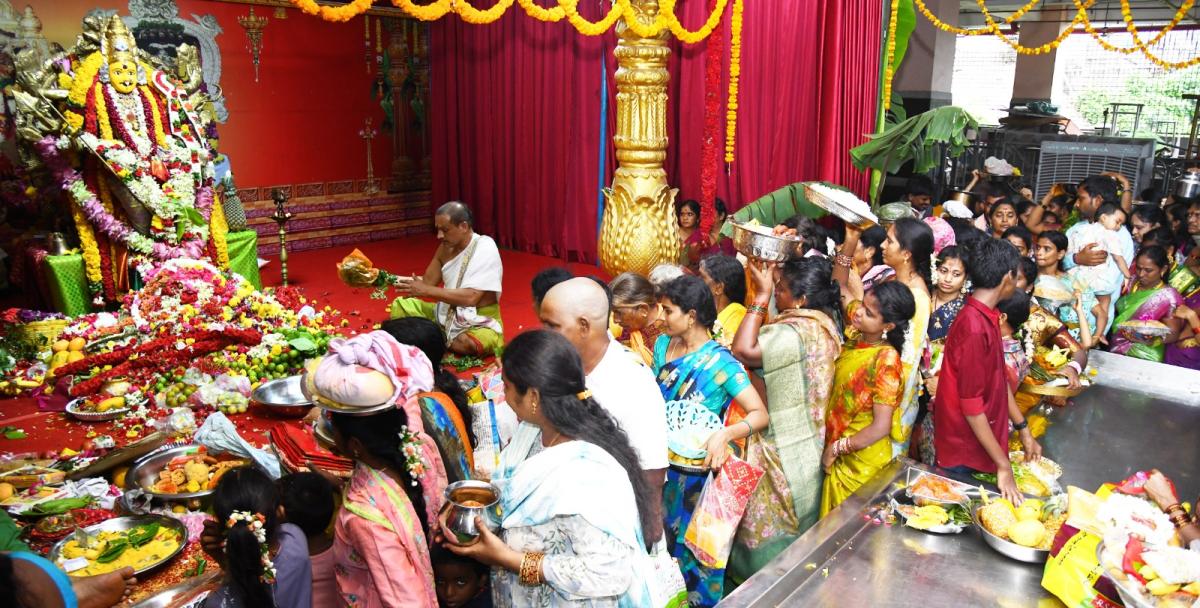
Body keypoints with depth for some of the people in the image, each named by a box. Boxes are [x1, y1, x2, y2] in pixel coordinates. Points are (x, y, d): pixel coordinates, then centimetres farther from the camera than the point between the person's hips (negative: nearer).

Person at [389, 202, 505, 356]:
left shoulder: (485, 248, -21)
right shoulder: (446, 246, 1)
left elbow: (471, 297, -29)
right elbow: (427, 282, 7)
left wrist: (426, 291, -26)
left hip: (480, 323, -6)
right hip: (447, 313, 6)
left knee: (467, 344, -37)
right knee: (400, 306, 2)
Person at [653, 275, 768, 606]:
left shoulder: (720, 362, -20)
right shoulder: (662, 345, -1)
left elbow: (760, 414, -24)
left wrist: (724, 434, -41)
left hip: (698, 469, -5)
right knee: (662, 537, 22)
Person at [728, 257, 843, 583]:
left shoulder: (800, 334, -28)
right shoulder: (822, 322, 1)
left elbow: (743, 350, -36)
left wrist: (762, 294, -29)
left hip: (782, 454, -10)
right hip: (804, 443, 10)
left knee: (771, 532, 9)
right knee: (793, 528, 25)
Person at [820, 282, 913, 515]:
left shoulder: (886, 360, -23)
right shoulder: (855, 338, -5)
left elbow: (880, 428, -24)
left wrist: (835, 448, -15)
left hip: (864, 459, -6)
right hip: (839, 457, 6)